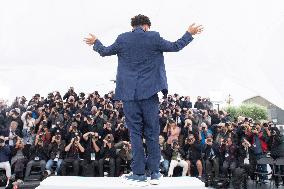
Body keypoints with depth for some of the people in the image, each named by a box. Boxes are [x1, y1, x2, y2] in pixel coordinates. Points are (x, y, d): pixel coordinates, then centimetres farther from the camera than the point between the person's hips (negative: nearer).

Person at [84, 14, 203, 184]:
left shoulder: (122, 40, 4)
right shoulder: (154, 37, 0)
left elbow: (104, 52, 16)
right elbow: (175, 47, 10)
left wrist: (95, 42, 37)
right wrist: (190, 34, 24)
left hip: (129, 94, 1)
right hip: (149, 93, 0)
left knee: (135, 133, 4)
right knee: (152, 133, 6)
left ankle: (139, 172, 6)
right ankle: (155, 172, 10)